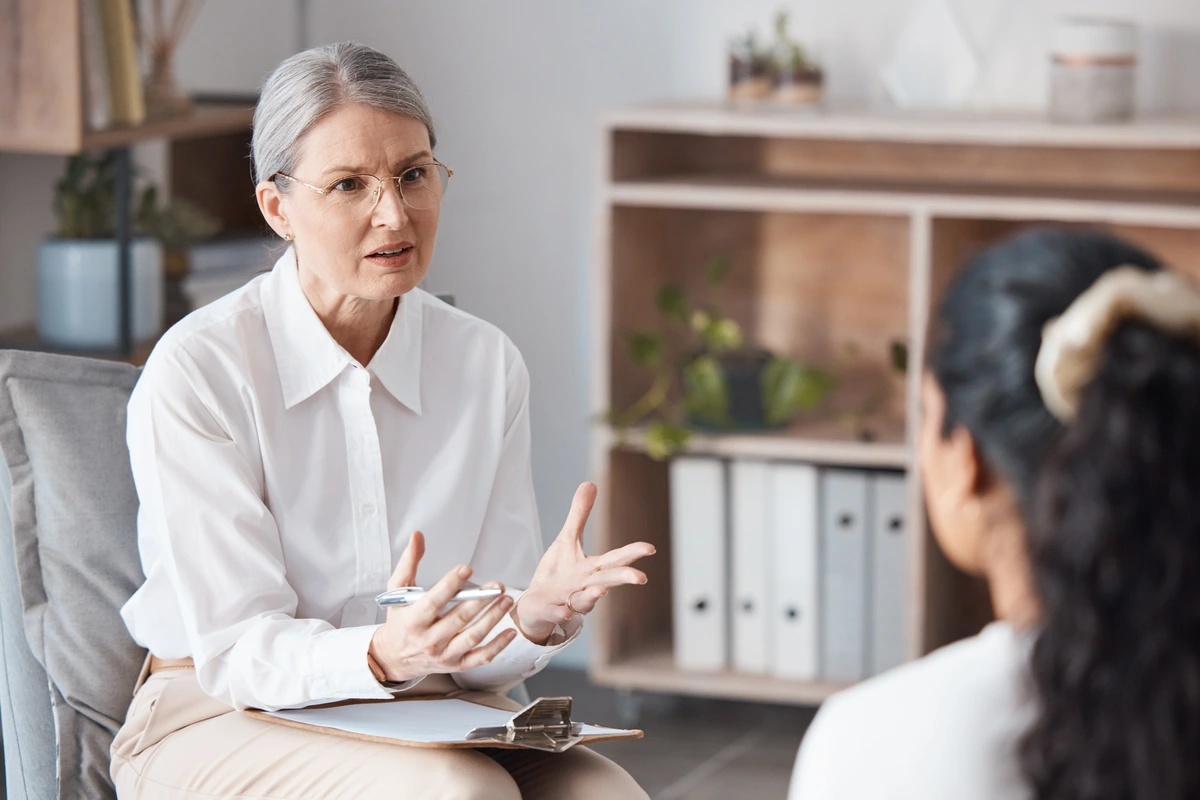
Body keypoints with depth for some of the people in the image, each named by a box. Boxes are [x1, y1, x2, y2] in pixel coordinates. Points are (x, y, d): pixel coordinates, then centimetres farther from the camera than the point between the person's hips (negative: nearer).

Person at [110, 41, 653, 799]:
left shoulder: (489, 365, 1)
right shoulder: (195, 372, -14)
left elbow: (477, 654, 1)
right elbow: (238, 652, -15)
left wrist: (537, 617, -23)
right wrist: (382, 656, -35)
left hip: (428, 720, 4)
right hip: (225, 722, -4)